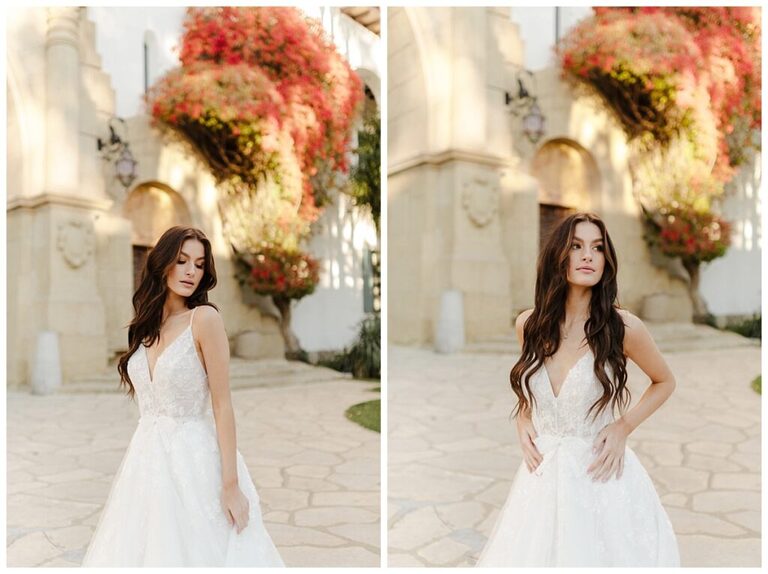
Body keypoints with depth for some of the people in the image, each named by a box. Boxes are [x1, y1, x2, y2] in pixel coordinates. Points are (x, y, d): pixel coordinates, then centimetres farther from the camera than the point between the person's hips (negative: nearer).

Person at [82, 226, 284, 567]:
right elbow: (148, 400, 13)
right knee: (144, 549, 16)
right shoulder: (148, 324, 8)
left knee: (195, 550, 6)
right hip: (148, 459, 6)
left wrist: (231, 484, -16)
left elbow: (222, 405, -14)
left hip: (194, 459, -6)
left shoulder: (204, 318, -12)